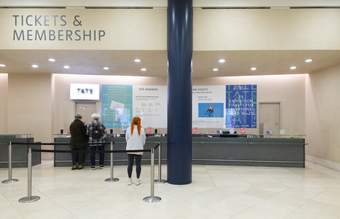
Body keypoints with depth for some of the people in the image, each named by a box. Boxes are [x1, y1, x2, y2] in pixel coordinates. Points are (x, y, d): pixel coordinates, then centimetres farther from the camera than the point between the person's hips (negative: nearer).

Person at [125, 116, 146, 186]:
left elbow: (127, 139, 4)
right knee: (138, 165, 4)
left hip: (130, 149, 2)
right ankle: (138, 180, 9)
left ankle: (130, 180, 15)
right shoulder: (141, 130, -7)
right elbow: (143, 140, 2)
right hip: (138, 149, -2)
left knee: (130, 164, 8)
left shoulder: (128, 129, -3)